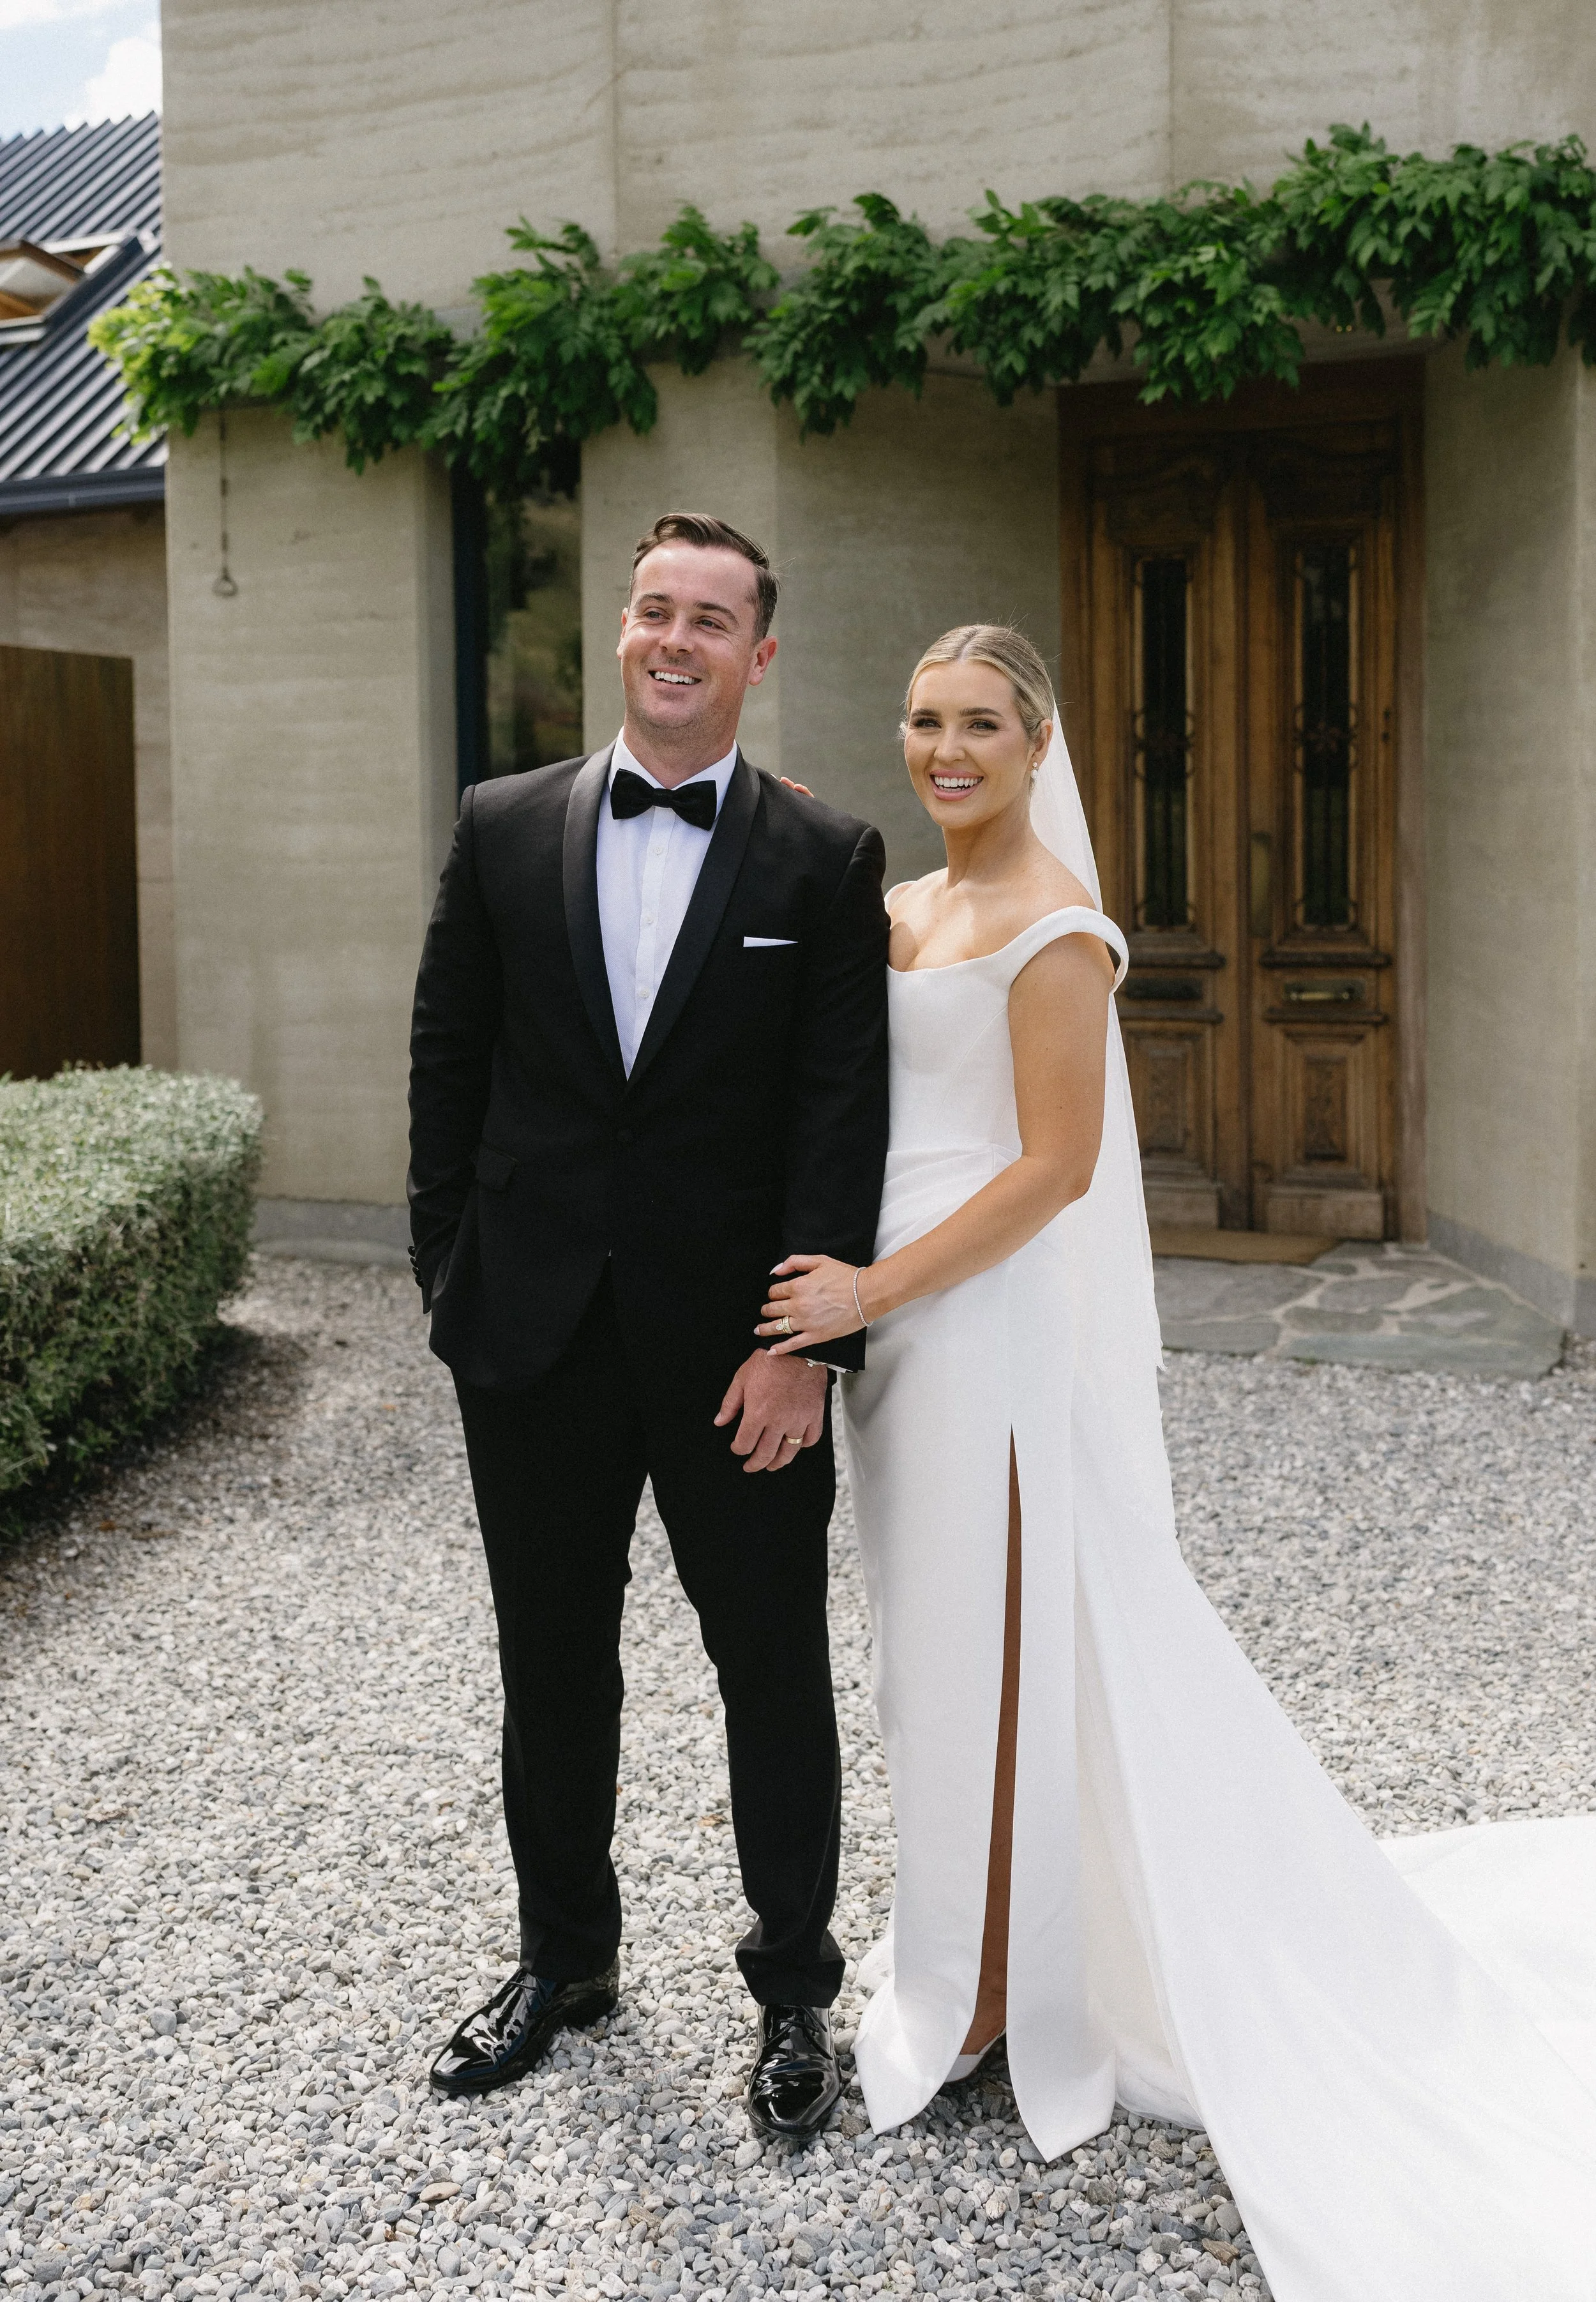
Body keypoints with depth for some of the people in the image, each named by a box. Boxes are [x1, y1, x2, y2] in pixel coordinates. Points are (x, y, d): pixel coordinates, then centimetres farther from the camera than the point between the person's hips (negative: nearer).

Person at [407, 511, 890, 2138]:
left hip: (737, 1347, -2)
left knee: (775, 1669, 9)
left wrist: (804, 1342, -14)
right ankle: (563, 1957, 38)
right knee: (551, 1662, 17)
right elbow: (447, 1067, 6)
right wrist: (452, 1285, 2)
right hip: (535, 1334, 3)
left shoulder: (826, 861, -3)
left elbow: (843, 1116, -8)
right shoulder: (504, 829, 4)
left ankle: (793, 1983, 30)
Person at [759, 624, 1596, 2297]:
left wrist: (873, 1290, -19)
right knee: (935, 1634, 17)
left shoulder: (1048, 922, -13)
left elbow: (1056, 1166, -18)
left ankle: (994, 1990, 20)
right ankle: (963, 1943, 34)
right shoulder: (902, 910, 12)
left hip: (986, 1323, -8)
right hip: (886, 1314, 8)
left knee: (996, 1636, 3)